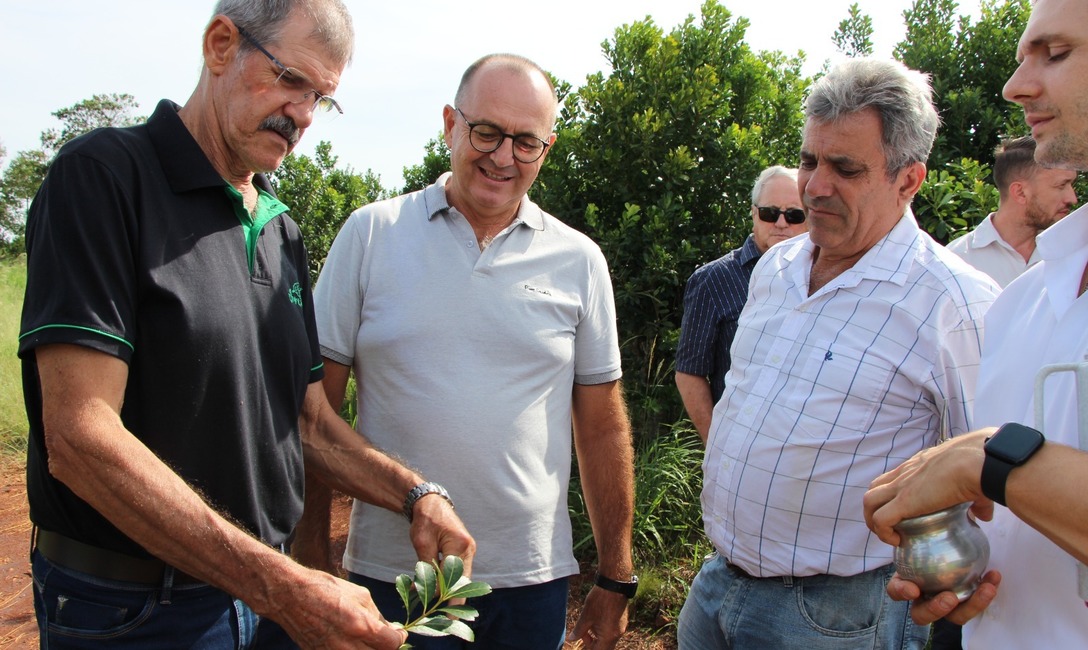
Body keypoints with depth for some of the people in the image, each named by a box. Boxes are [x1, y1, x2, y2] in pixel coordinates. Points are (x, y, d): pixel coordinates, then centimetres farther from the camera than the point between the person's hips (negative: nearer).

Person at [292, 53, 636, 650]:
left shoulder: (579, 261, 0)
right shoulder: (370, 233, -2)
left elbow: (602, 428, 4)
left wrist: (615, 580, 6)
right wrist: (314, 560, -3)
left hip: (531, 578, 1)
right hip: (390, 572, -1)